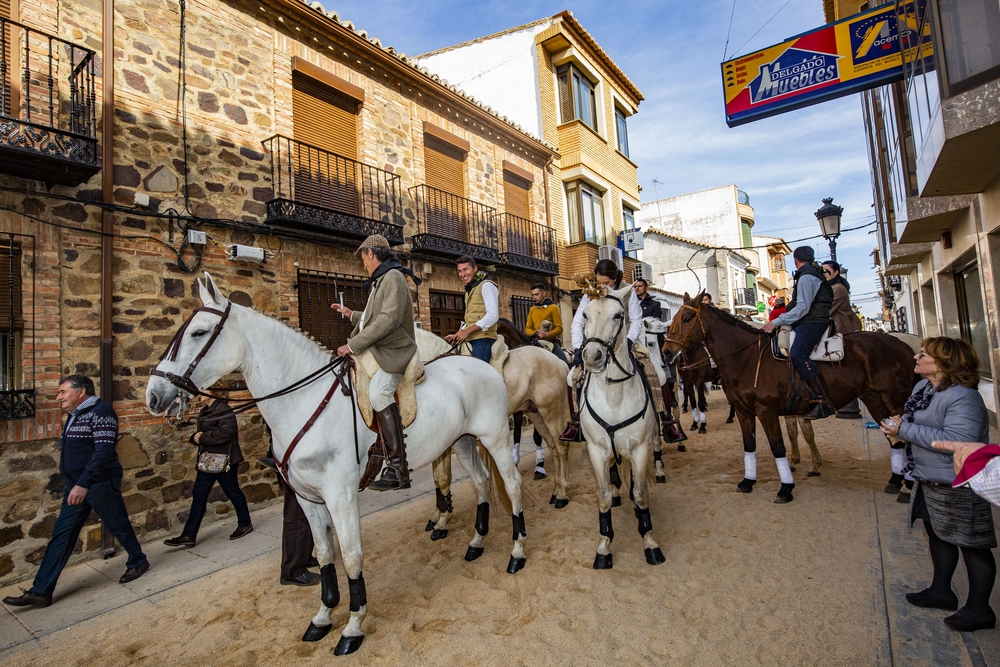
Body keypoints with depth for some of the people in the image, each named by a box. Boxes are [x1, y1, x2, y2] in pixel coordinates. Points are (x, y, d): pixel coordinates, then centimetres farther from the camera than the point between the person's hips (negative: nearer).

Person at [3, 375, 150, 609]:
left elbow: (104, 450, -25)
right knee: (61, 535, 9)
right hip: (75, 485, 9)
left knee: (118, 526, 6)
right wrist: (76, 484, 22)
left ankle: (138, 562, 25)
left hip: (100, 484, -9)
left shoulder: (100, 411, -17)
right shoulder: (75, 415, 13)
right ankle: (40, 591, 14)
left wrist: (84, 483, -30)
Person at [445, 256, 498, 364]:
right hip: (470, 340, 9)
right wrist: (457, 335, 14)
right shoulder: (469, 290, 23)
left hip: (482, 339, -9)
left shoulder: (486, 286, -5)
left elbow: (493, 315, -16)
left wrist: (467, 331, -19)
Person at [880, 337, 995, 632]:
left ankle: (978, 609, 24)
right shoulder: (923, 386, 4)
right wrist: (897, 423, -4)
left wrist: (904, 429, -30)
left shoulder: (963, 398, -26)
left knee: (971, 544, 8)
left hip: (957, 487, -10)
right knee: (938, 536, 23)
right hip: (928, 480, 10)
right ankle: (941, 591, 41)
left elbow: (956, 441, -34)